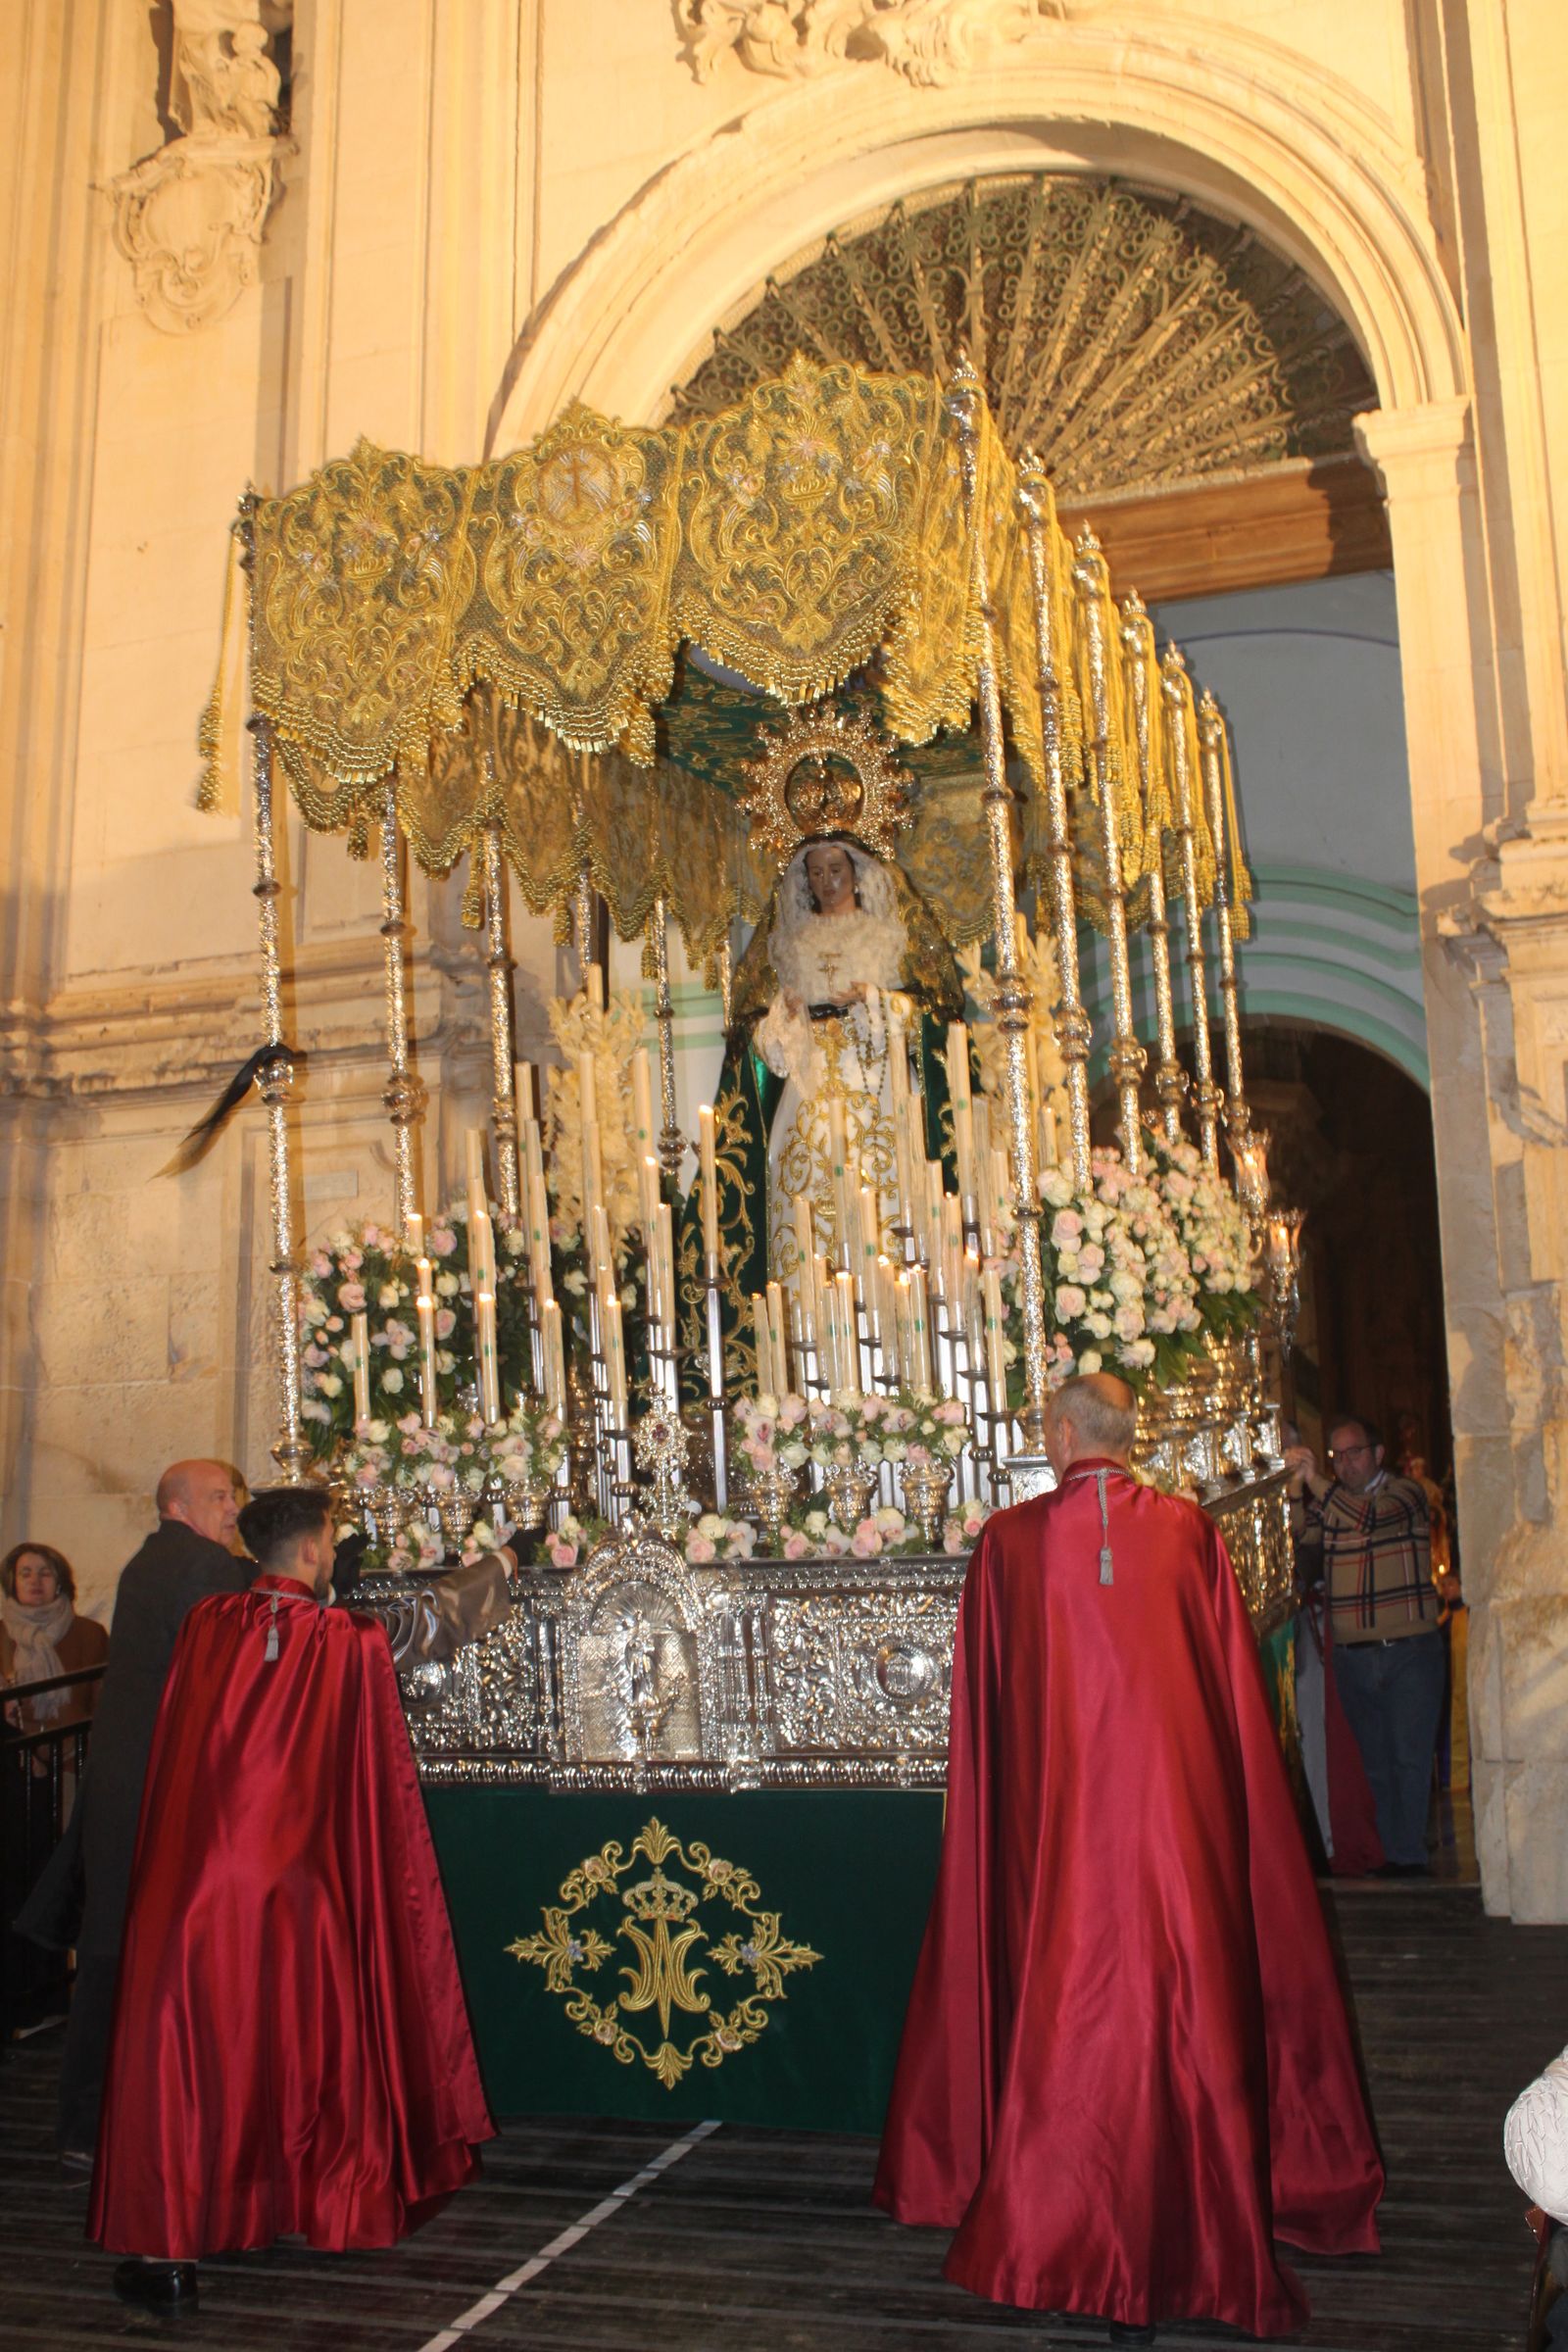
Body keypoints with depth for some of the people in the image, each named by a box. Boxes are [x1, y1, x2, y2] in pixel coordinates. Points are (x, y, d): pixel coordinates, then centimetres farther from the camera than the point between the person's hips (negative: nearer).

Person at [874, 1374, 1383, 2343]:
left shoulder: (1009, 1543, -4)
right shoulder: (1189, 1531, -2)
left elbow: (984, 1705, 2)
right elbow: (1239, 1689, 4)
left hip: (1061, 1825, -1)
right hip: (1182, 1814, 1)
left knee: (1075, 2019, 7)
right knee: (1191, 2016, 11)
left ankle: (1088, 2253, 12)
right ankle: (1201, 2243, 21)